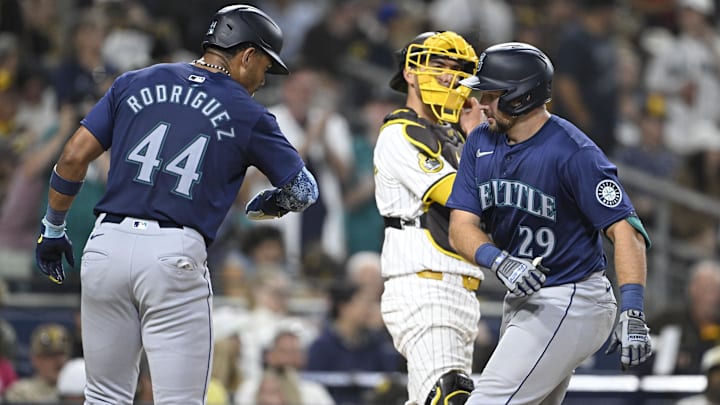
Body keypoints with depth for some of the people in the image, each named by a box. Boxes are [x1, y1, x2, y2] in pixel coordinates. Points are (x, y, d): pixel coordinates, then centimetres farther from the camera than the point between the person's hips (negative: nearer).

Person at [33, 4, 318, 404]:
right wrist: (264, 205, 30)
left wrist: (53, 228, 18)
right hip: (175, 255, -4)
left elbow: (74, 157, 7)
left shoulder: (137, 83, 12)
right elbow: (304, 190, 10)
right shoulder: (248, 115, 5)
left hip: (107, 244, 4)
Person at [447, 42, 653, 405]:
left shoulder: (573, 152, -18)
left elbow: (624, 229, -22)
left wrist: (632, 312, -32)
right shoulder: (481, 143, 5)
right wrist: (499, 262, -24)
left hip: (571, 303, -9)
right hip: (521, 302, 9)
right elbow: (462, 227, -1)